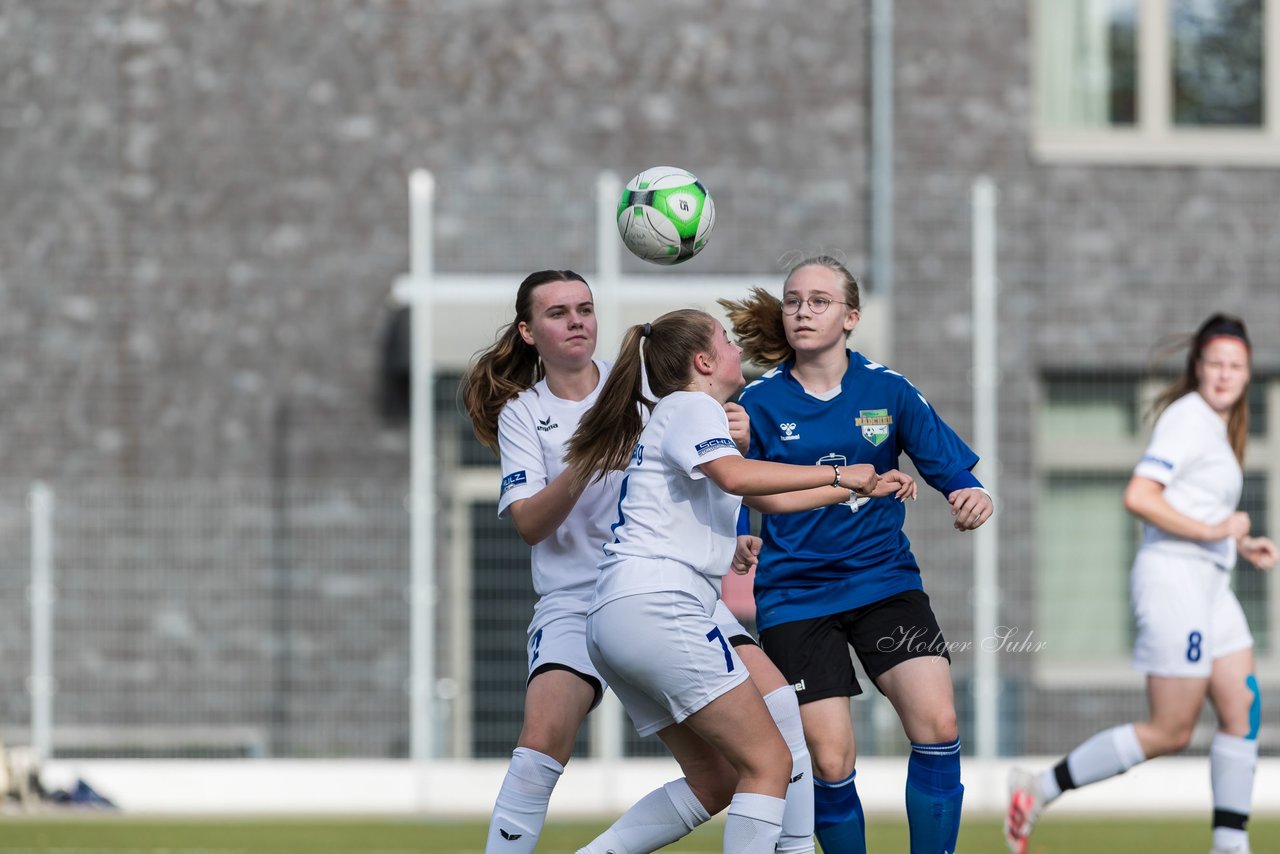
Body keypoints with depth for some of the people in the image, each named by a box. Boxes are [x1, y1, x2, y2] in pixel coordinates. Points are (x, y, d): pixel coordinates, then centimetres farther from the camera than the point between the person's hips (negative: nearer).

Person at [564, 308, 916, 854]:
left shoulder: (679, 415, 29)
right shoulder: (692, 407, -1)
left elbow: (768, 498, 38)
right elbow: (734, 477, -23)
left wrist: (866, 487, 37)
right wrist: (837, 474, -16)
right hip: (656, 609, -10)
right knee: (769, 763, -10)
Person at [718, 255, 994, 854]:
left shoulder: (887, 391, 1)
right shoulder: (759, 402, -1)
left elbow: (953, 471, 0)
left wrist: (971, 497, -22)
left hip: (884, 582, 1)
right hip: (796, 597, -1)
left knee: (937, 725, -17)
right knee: (830, 764, -10)